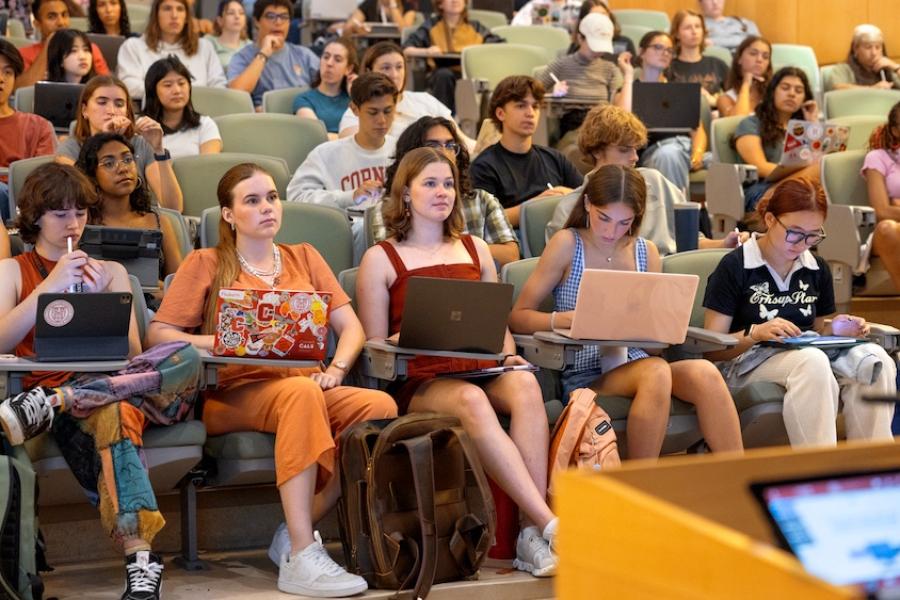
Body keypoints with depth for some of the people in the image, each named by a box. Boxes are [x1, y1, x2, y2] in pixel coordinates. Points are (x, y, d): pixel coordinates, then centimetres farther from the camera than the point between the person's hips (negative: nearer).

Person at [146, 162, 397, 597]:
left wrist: (336, 369, -6)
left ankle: (300, 528, -19)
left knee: (382, 407, -28)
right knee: (301, 391, -39)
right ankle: (301, 559, -43)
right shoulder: (206, 264, 13)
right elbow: (158, 333, 4)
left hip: (308, 387, 4)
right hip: (234, 394, -4)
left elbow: (350, 326, 15)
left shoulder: (303, 258, 23)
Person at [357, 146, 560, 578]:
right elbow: (375, 346, 8)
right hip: (419, 381, -4)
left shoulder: (475, 250, 26)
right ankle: (551, 525, -44)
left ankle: (532, 535, -39)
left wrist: (509, 355, 4)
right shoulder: (381, 258, 13)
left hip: (481, 370, 4)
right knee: (471, 401, -39)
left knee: (524, 385, -34)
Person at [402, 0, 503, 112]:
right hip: (441, 77, -1)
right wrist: (426, 52, -18)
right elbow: (406, 49, 2)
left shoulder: (475, 27, 19)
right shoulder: (432, 25, 14)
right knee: (444, 74, -36)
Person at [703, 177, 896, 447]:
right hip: (749, 361, -5)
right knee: (811, 361, -39)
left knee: (874, 358, -26)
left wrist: (835, 329, 1)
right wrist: (755, 333, -21)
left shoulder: (817, 269, 14)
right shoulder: (735, 268, -3)